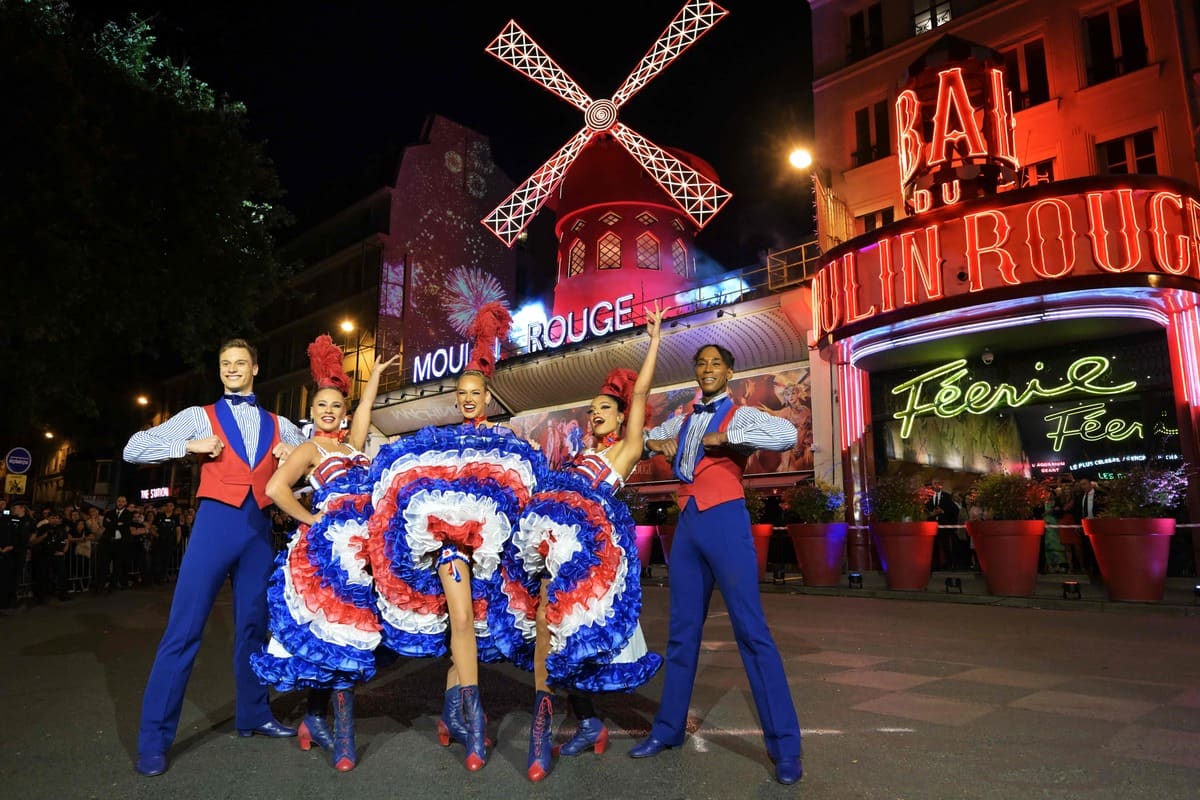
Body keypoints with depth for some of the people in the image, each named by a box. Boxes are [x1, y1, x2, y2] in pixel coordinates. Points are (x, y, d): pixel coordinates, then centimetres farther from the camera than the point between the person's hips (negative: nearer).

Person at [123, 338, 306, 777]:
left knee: (254, 626, 10)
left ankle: (253, 715, 23)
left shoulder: (279, 425, 15)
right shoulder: (200, 416, 8)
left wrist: (296, 453, 2)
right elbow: (133, 449, 2)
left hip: (259, 527, 3)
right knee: (183, 629, -5)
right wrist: (190, 445, -10)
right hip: (216, 521, -3)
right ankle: (154, 738, 4)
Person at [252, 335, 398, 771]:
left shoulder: (353, 444, 18)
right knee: (338, 632, -8)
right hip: (329, 545, -6)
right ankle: (342, 734, -2)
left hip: (360, 547, 6)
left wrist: (376, 373, 35)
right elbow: (275, 488, -11)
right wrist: (310, 519, -8)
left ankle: (316, 718, 17)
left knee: (327, 635, 7)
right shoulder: (310, 449, 2)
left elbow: (366, 406, 27)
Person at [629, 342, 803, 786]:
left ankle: (784, 745, 0)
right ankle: (669, 727, 23)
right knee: (682, 629, 12)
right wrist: (657, 443, 7)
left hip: (724, 521, -6)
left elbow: (787, 434, -19)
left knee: (751, 630, -7)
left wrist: (725, 438, -16)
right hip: (687, 524, 6)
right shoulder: (681, 421, 17)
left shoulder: (740, 416, 1)